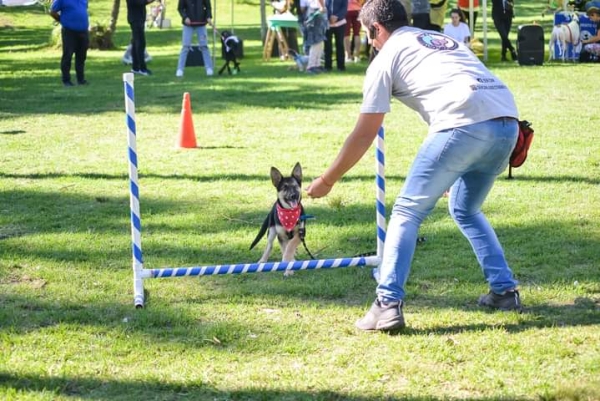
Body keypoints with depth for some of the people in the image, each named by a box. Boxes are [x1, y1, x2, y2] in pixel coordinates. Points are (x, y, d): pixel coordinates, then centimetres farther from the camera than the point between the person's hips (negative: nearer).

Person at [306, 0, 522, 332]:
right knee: (465, 211, 27)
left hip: (463, 124, -7)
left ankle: (388, 305, -5)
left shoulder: (386, 58, 13)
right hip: (508, 122, 7)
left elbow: (365, 134, 12)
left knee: (407, 211, 5)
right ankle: (504, 290, 23)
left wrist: (327, 181, 22)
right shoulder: (443, 40, 33)